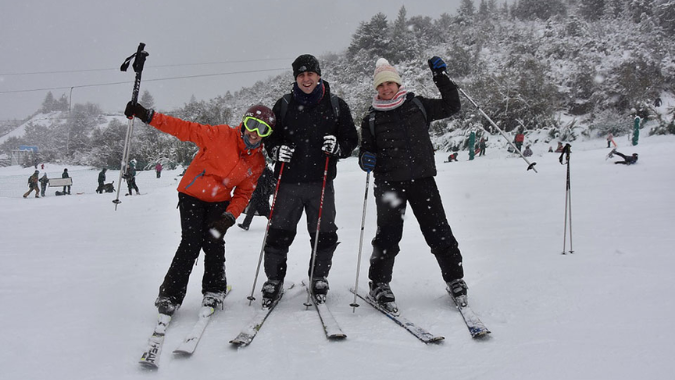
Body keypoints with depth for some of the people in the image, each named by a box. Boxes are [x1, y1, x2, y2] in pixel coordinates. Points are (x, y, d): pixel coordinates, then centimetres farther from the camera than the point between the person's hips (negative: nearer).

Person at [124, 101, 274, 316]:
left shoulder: (257, 162, -3)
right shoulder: (221, 135, -17)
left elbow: (243, 194, -1)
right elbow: (184, 129, -16)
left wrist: (229, 217, -18)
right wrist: (147, 116, -23)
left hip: (219, 202, 3)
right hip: (192, 195, -3)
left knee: (214, 243, -11)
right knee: (191, 243, -14)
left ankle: (214, 291, 9)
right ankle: (170, 295, -3)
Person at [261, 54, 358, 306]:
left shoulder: (335, 105, 4)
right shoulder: (283, 105, 6)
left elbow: (351, 139, 8)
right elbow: (270, 136, 14)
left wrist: (338, 147, -13)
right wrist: (276, 150, -7)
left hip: (321, 182, 0)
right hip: (288, 181, 0)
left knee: (324, 235, 6)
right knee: (279, 234, 2)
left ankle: (319, 279, 26)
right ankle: (274, 280, 18)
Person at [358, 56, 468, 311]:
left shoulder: (418, 105, 11)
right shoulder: (372, 119, 12)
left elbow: (451, 107, 10)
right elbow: (366, 151, 15)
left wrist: (441, 76, 4)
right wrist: (365, 160, -9)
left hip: (422, 178, 1)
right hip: (389, 182, 0)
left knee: (438, 231, 1)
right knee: (388, 234, -6)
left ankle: (455, 279, 15)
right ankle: (379, 285, 7)